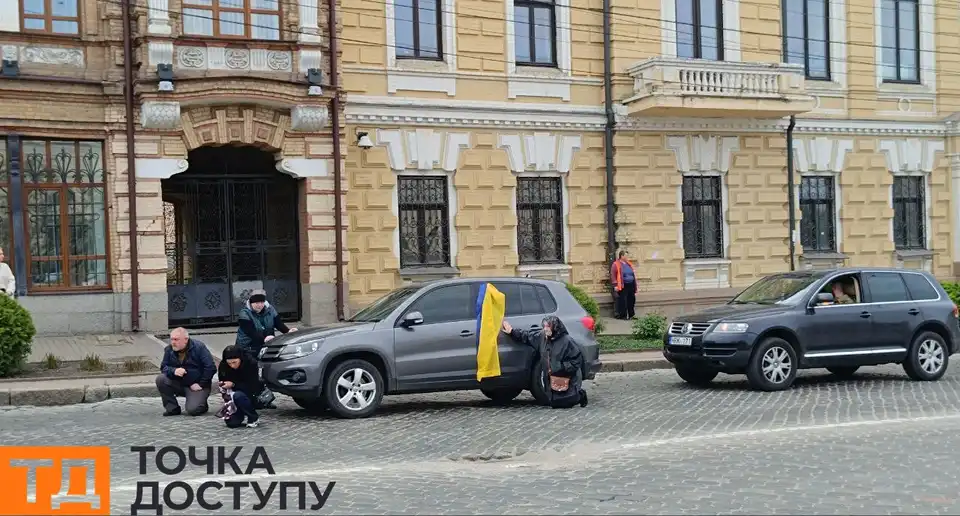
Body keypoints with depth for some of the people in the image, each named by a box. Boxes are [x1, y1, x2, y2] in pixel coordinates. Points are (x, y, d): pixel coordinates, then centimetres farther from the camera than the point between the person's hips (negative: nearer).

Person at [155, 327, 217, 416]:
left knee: (193, 410, -26)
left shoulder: (199, 347, -12)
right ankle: (172, 408, -8)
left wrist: (201, 384, -15)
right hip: (178, 384, 5)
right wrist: (174, 371, -24)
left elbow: (210, 368, -14)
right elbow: (163, 367, -2)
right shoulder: (169, 349, 0)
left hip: (196, 386, -5)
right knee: (160, 379, -20)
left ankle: (202, 402, 12)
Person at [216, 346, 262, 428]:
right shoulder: (223, 366, -12)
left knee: (238, 396, -35)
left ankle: (254, 418, -12)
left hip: (252, 396, -3)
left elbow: (253, 387, -23)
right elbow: (223, 384, -4)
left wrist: (233, 384, -31)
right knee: (232, 423, -18)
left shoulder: (251, 364, -22)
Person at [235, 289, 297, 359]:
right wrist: (263, 339, -41)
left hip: (267, 347, 5)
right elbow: (250, 332, -24)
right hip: (248, 350, -5)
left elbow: (279, 323, 0)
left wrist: (288, 331, -22)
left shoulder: (270, 310, 5)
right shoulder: (245, 313, -13)